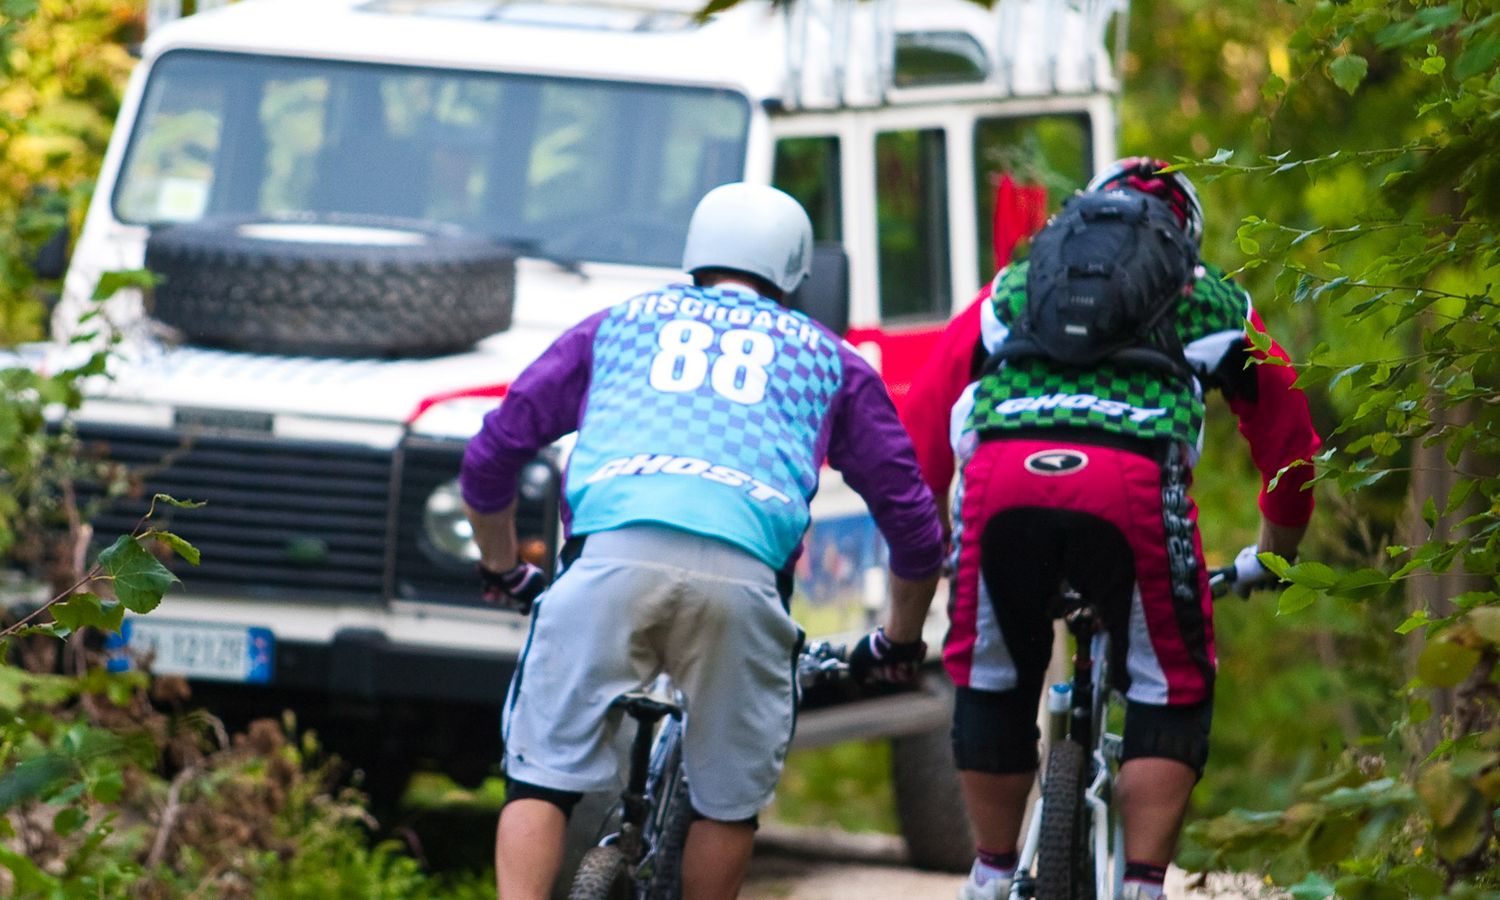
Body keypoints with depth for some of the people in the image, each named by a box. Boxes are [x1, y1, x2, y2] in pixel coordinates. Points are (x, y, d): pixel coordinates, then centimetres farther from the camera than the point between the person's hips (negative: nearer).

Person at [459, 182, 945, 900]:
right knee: (727, 799, 15)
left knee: (543, 779, 5)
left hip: (613, 552, 0)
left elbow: (489, 458, 30)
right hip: (742, 569, 0)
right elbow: (912, 522, 29)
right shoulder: (827, 358, 30)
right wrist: (899, 643, 44)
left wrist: (502, 571, 46)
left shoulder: (616, 325, 32)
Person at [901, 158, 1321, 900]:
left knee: (990, 685, 22)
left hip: (1001, 480, 1)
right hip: (1135, 487, -1)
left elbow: (920, 427, 32)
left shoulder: (1011, 289, 35)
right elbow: (1287, 438, 41)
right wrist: (1272, 556, 56)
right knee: (1170, 695, 15)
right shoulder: (1217, 303, 33)